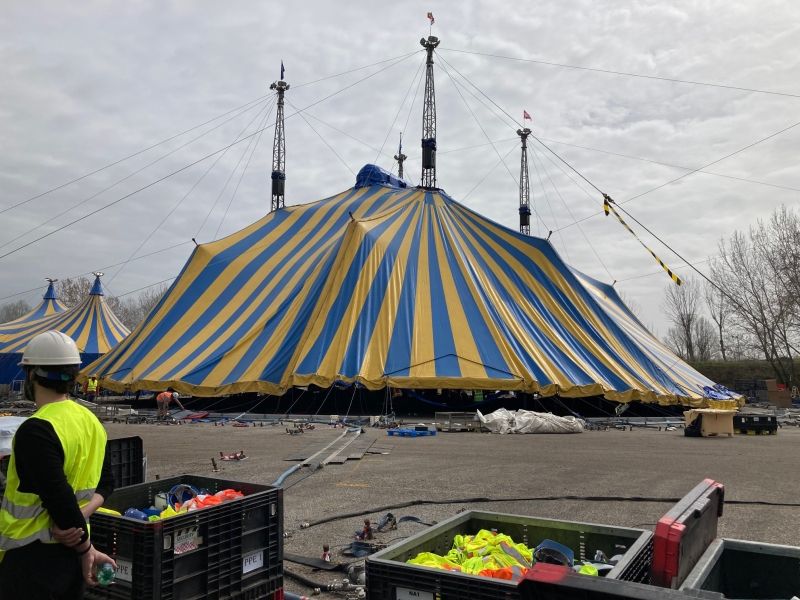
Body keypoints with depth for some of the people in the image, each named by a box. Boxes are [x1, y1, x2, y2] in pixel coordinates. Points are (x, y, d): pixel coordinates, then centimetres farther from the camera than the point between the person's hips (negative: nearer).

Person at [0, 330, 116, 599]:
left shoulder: (36, 430, -22)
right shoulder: (90, 421, 3)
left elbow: (59, 499, -23)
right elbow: (105, 483, 8)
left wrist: (87, 549, -13)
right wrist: (80, 516, -8)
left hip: (32, 557, -7)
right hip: (71, 552, 7)